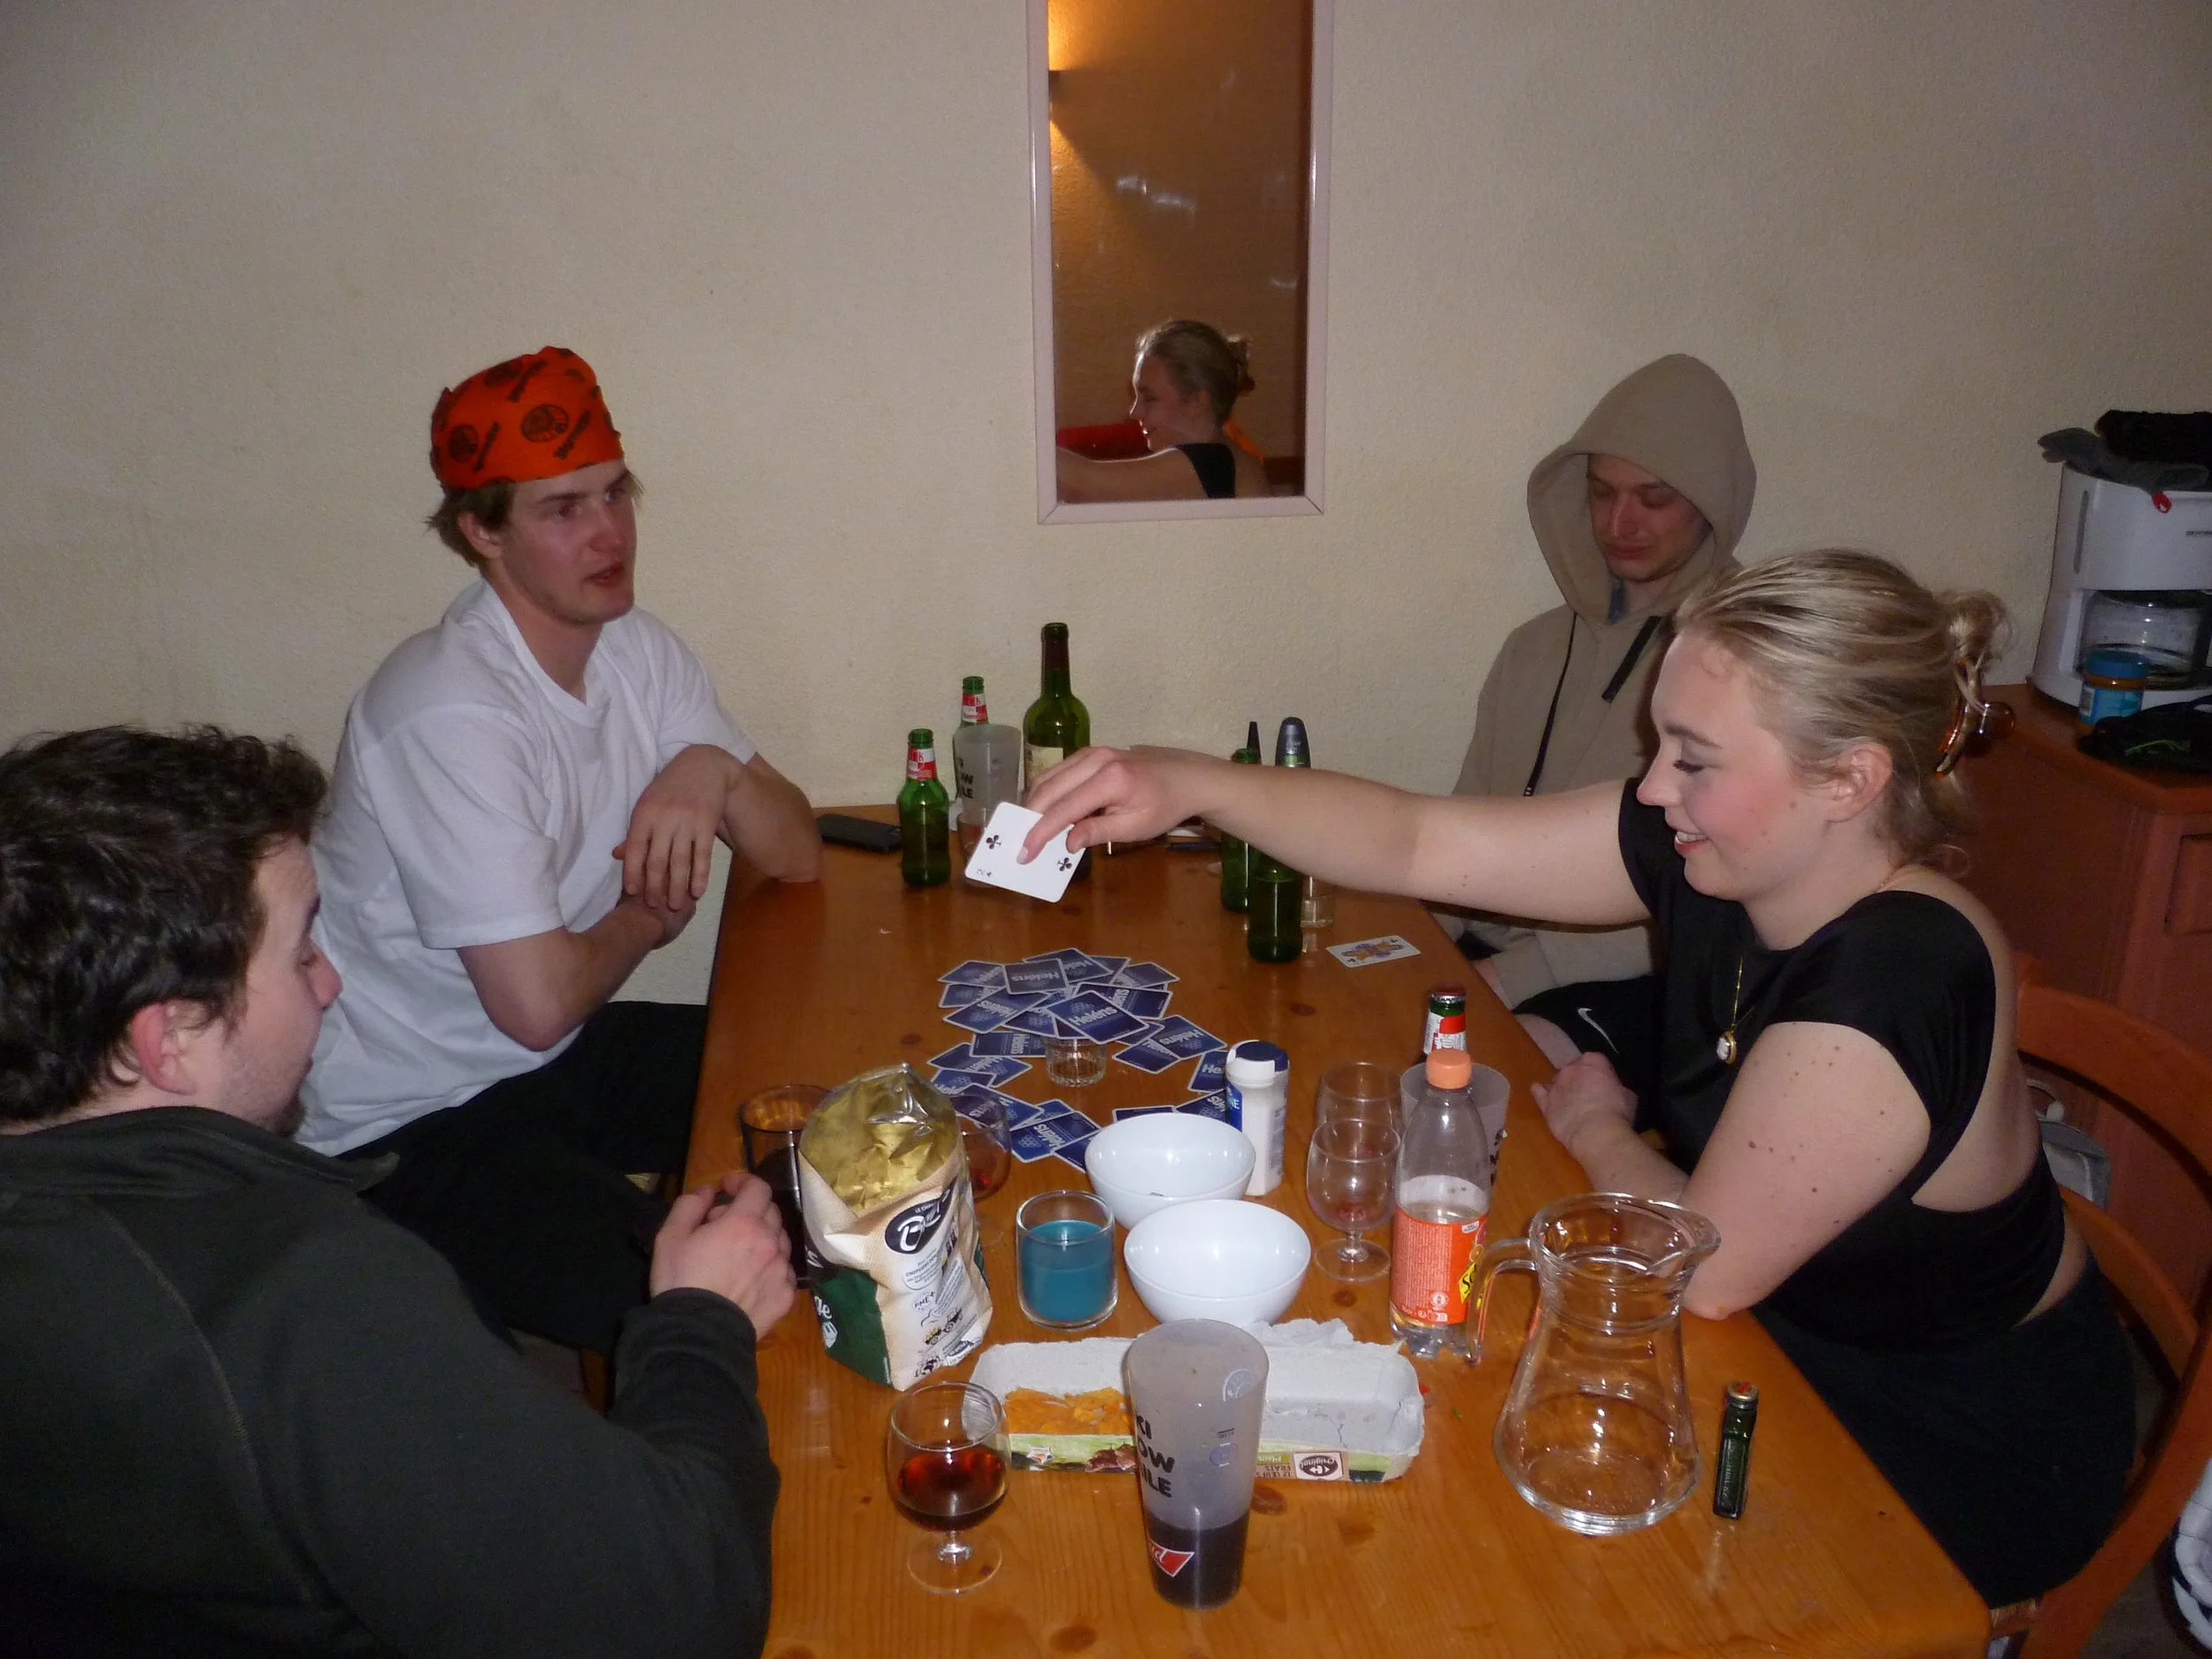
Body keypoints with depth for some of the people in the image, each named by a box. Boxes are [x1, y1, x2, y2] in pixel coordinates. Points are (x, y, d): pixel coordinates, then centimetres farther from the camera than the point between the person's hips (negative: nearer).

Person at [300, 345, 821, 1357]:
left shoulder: (634, 650, -1)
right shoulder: (448, 712, -26)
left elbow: (798, 857, 1)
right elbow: (537, 1002, -29)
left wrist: (712, 770, -20)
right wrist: (648, 915, -9)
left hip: (568, 1051, 8)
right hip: (413, 1125, -8)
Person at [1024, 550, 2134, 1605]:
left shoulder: (1891, 985, -36)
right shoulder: (1703, 851, -15)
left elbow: (1702, 1269, -29)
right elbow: (1419, 844, -15)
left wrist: (1594, 1128, -10)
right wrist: (1189, 785, -25)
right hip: (1812, 1341, 6)